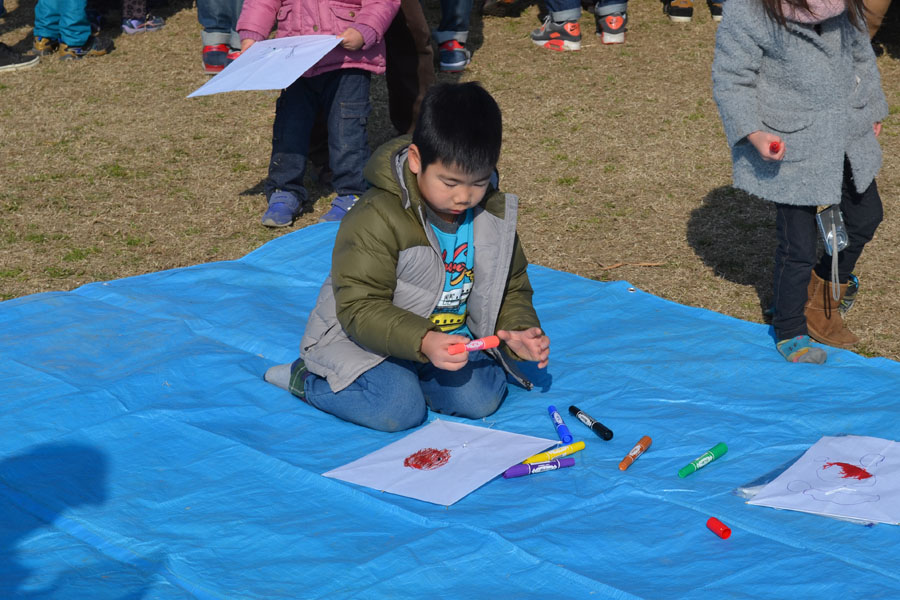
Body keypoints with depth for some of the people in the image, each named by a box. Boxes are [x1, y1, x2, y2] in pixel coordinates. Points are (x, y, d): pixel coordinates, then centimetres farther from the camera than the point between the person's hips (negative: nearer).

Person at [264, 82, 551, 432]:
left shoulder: (494, 214, -4)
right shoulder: (376, 220, -25)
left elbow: (512, 288, 8)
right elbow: (360, 309, -26)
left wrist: (520, 331, -15)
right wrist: (423, 342, -41)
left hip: (451, 338, 5)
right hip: (361, 337, -5)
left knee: (481, 399, -19)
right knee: (400, 410, -29)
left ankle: (397, 375, 4)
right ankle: (308, 378, -3)